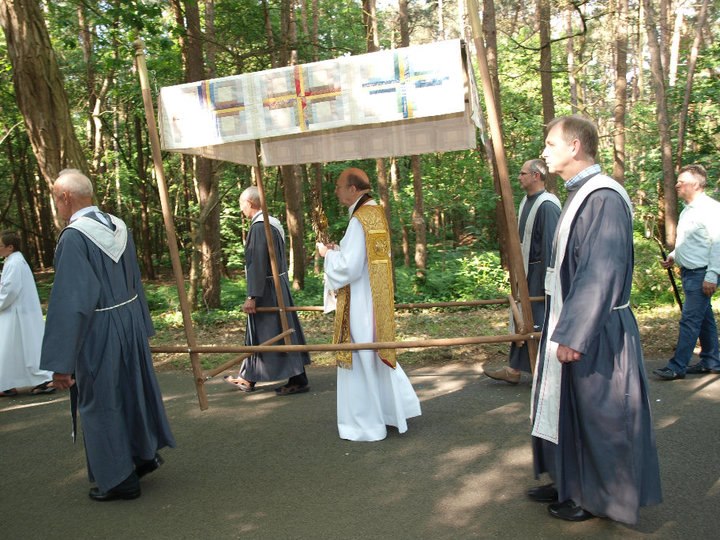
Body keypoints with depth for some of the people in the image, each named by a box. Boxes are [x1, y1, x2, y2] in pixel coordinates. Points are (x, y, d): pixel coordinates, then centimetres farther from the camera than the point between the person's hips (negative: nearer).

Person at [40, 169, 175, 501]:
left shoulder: (73, 237, -20)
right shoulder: (118, 227, 3)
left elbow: (69, 302, -24)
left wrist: (60, 362, -20)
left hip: (97, 332, -7)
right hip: (130, 322, 7)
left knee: (101, 404, 8)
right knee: (132, 390, 22)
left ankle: (119, 479, 21)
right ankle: (145, 454, 37)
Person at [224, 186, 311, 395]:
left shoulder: (259, 226, -19)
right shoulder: (272, 223, 11)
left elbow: (257, 264, -24)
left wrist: (252, 296, -23)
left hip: (268, 289, -10)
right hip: (277, 284, 10)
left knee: (276, 333, -3)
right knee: (257, 333, 16)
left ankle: (298, 381, 4)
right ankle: (248, 378, 26)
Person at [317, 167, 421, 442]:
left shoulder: (359, 220, -20)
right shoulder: (377, 213, 9)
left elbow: (349, 267, -23)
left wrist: (328, 253, -6)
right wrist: (339, 250, 8)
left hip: (361, 303, -9)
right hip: (377, 299, 9)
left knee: (361, 361, 3)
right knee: (377, 355, 21)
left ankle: (366, 424, 15)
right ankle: (398, 407, 28)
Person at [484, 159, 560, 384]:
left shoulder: (547, 205, -19)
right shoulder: (526, 201, 10)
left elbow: (551, 244, -21)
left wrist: (548, 279, -21)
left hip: (540, 273, -9)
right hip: (526, 271, 9)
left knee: (541, 321, 0)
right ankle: (514, 369, 20)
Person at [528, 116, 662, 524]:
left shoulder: (604, 198, -20)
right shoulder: (580, 195, 11)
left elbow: (600, 273, -25)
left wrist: (573, 334, -24)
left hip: (595, 334, -10)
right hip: (577, 326, 10)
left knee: (597, 415, 5)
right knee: (569, 409, 18)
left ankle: (601, 497, 23)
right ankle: (572, 484, 33)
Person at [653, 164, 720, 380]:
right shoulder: (687, 210, 14)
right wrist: (673, 256, 10)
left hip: (702, 275, -10)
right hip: (689, 273, 10)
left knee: (690, 320, -8)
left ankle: (677, 366, -4)